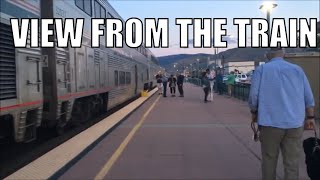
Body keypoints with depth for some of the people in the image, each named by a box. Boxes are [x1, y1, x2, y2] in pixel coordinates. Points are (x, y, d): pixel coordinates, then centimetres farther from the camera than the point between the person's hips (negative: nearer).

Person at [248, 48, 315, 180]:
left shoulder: (261, 69, 3)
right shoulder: (297, 69, 10)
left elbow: (253, 95, -4)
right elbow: (309, 97, 8)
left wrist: (254, 113, 11)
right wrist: (310, 117, 17)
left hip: (270, 122, -2)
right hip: (295, 123, 2)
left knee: (269, 159, 11)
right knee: (292, 161, 7)